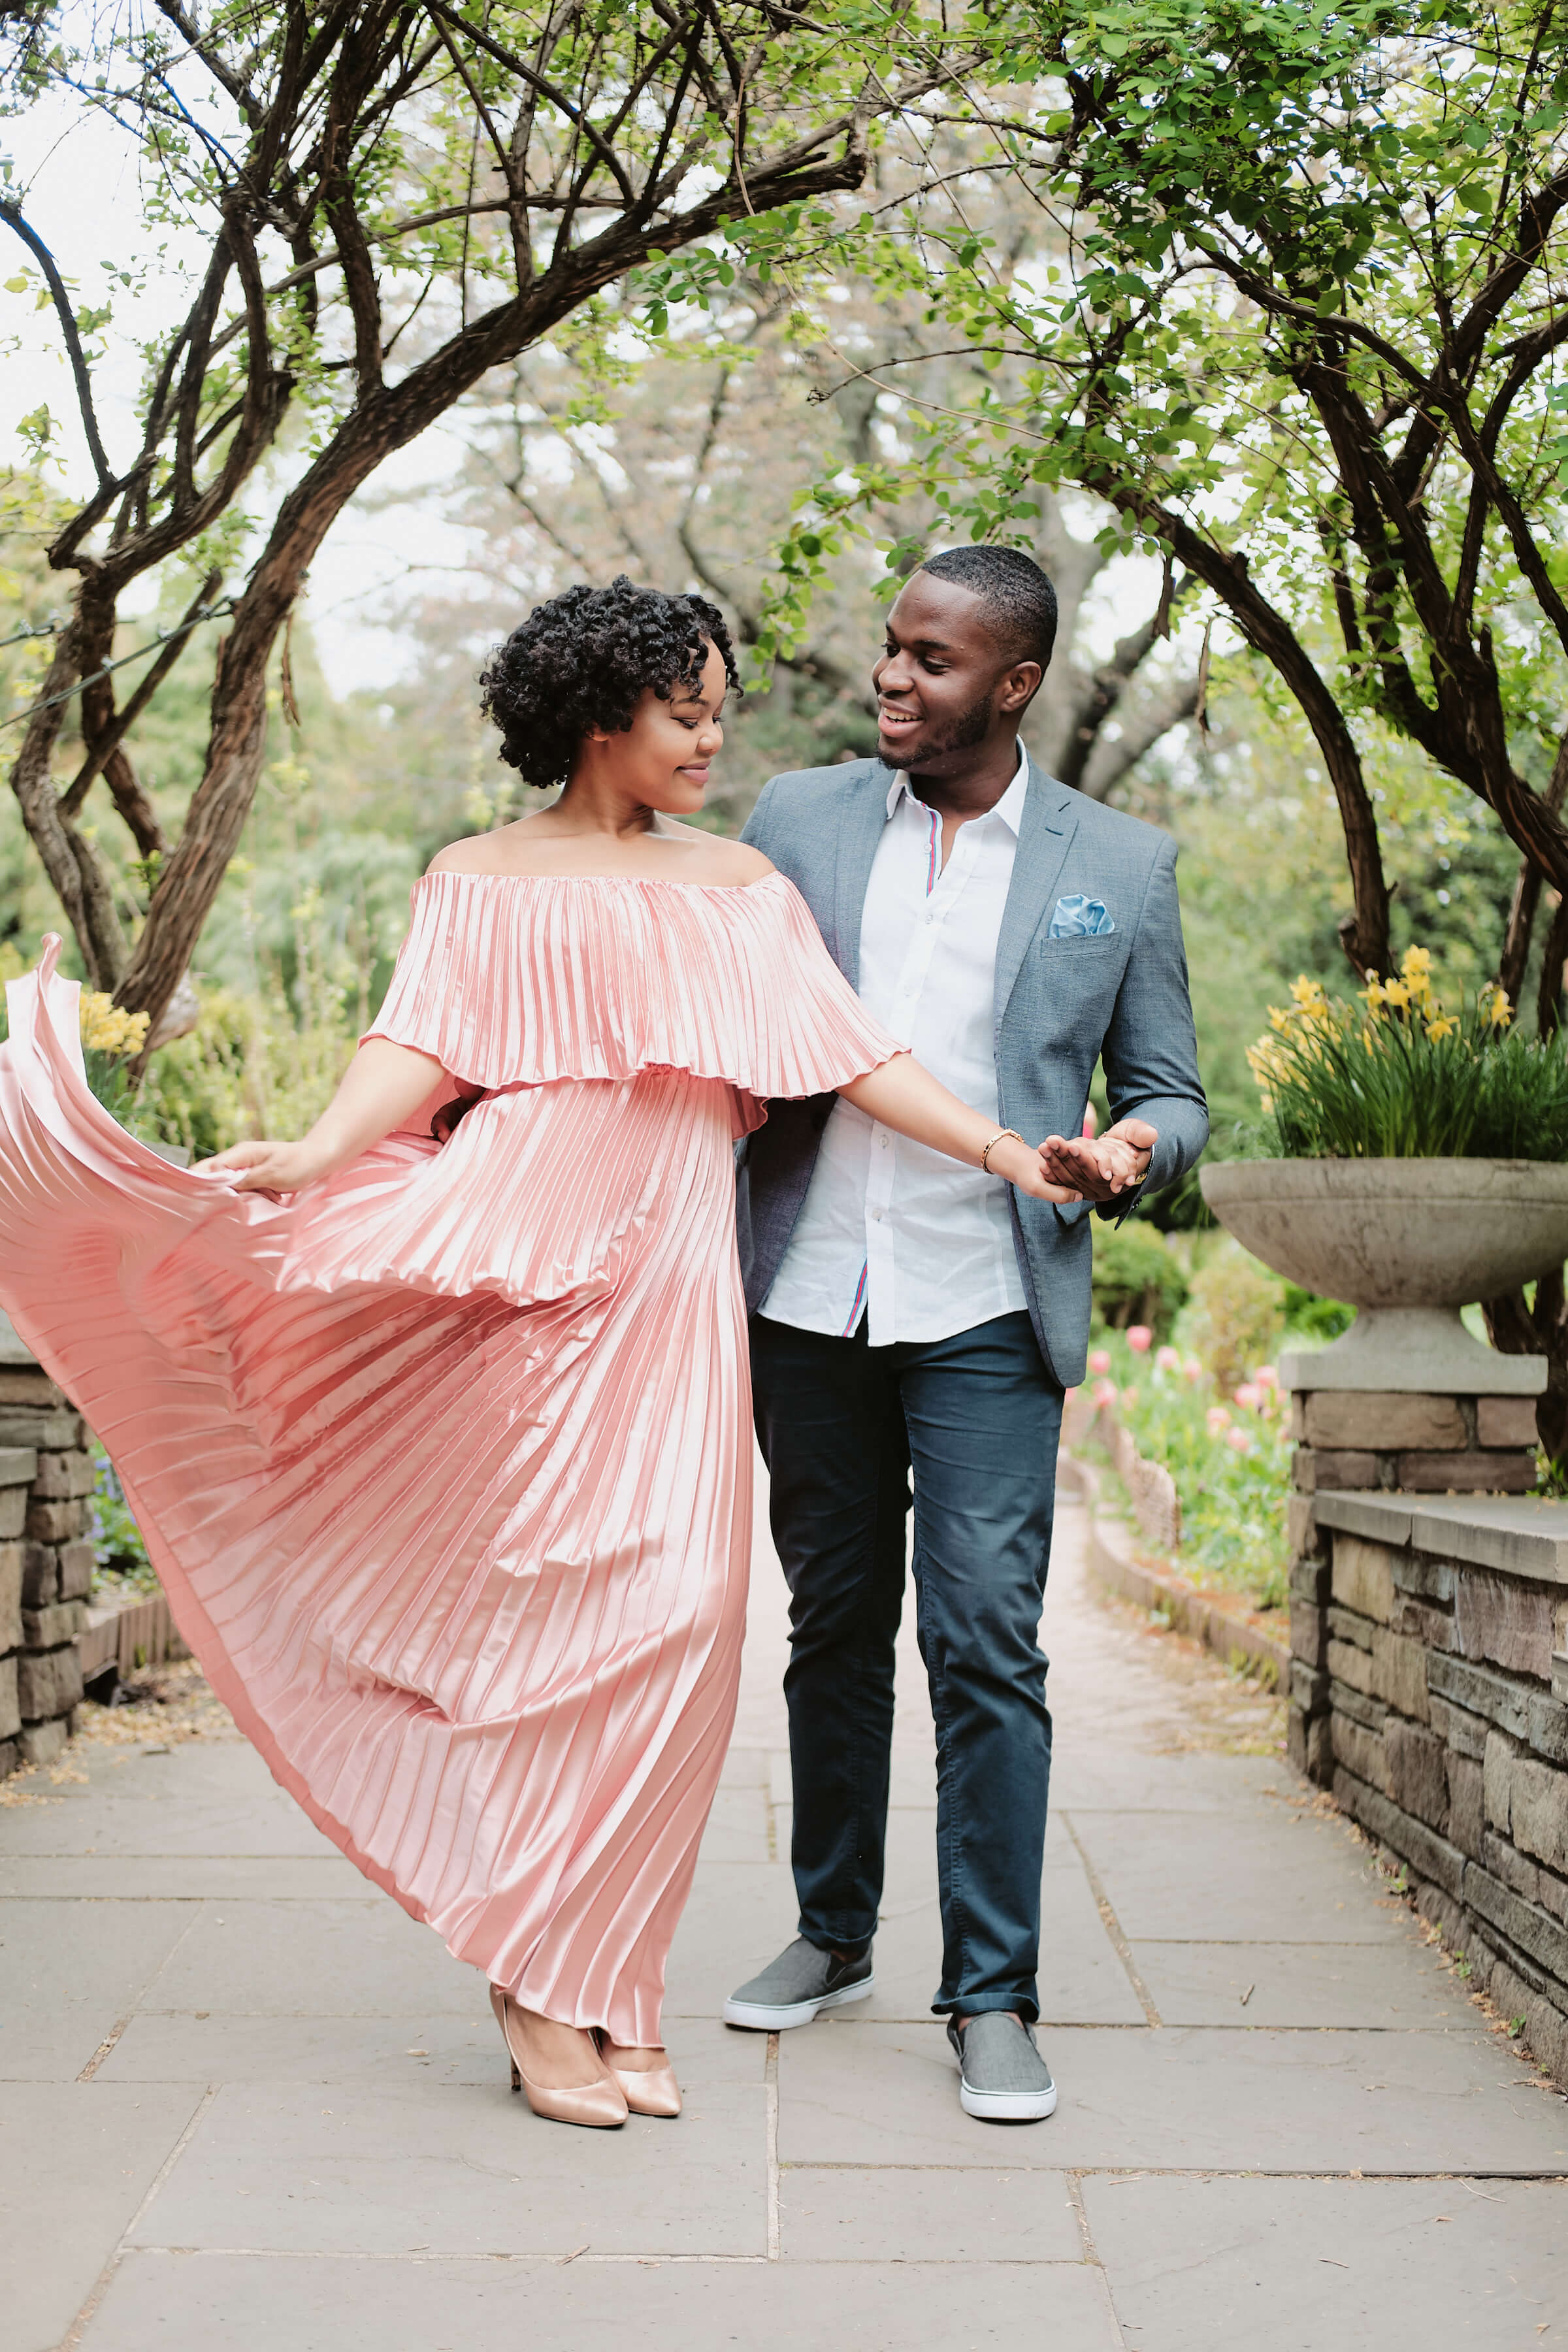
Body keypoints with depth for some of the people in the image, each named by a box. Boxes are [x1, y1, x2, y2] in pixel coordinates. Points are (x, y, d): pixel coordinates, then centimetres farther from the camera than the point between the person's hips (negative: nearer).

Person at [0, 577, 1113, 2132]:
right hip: (512, 1257, -3)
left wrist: (1006, 1153, 3)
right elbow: (423, 1047, -1)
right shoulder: (481, 880, 11)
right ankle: (544, 1987, 2)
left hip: (668, 1286, 3)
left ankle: (591, 1980, 9)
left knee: (669, 1609, -3)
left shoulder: (740, 884, 19)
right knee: (551, 1603, -9)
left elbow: (846, 1052, 12)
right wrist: (315, 1153, -19)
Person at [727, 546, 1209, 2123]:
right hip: (808, 1295, 3)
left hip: (985, 1308, -2)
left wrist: (1130, 1153, -15)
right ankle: (833, 1934, 30)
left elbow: (1170, 1095, 7)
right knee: (834, 1625, 14)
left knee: (985, 1639, -8)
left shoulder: (1120, 867, 3)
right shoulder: (797, 820, 8)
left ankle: (991, 1997, 4)